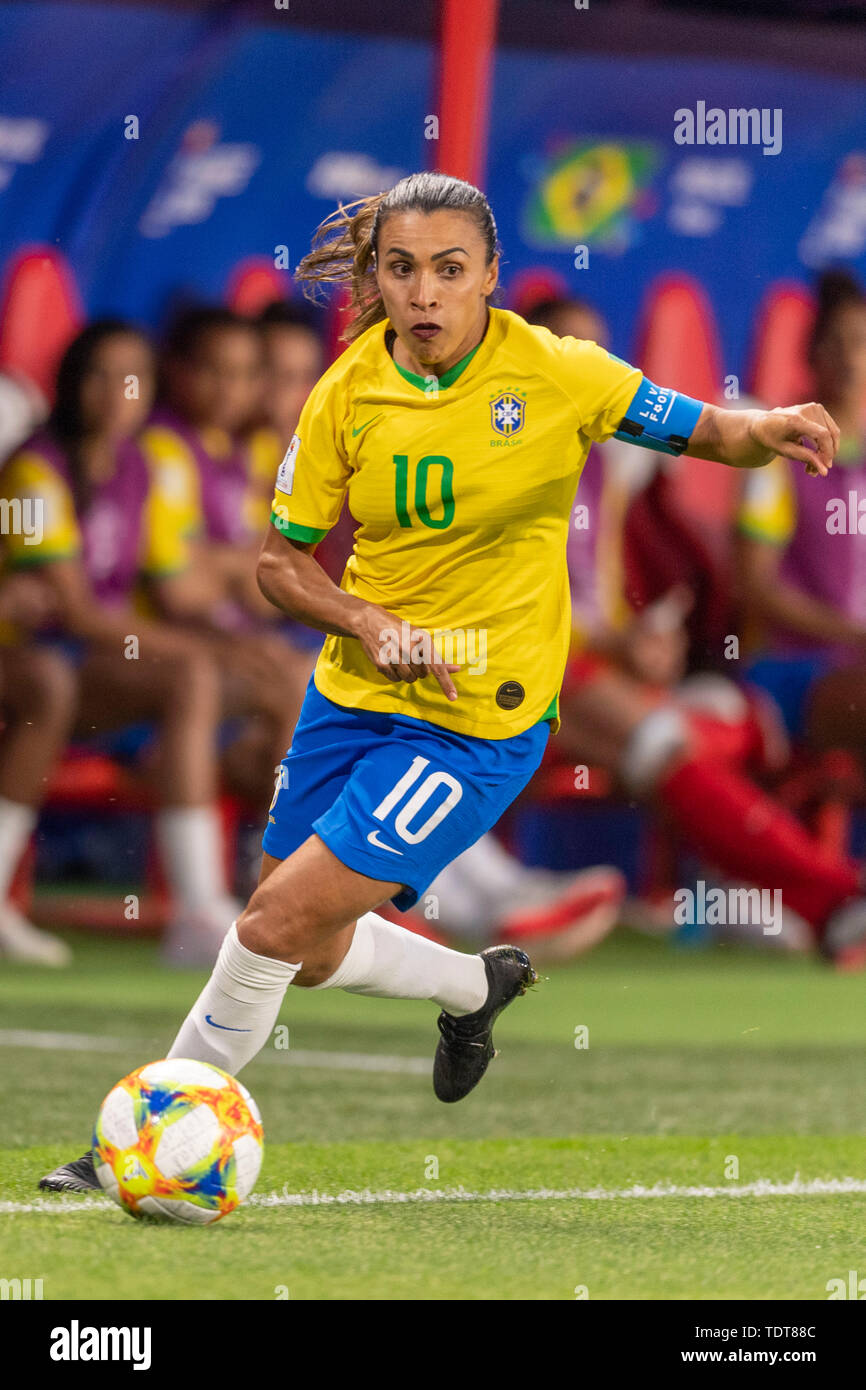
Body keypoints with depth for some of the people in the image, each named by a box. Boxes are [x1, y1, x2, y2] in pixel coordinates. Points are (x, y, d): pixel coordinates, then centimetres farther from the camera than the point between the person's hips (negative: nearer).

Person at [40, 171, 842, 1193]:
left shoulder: (554, 373, -13)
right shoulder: (347, 395, -5)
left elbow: (703, 431, -5)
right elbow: (280, 561, 2)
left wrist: (763, 431, -28)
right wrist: (368, 624, -17)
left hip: (476, 725, -5)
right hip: (352, 697, 5)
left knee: (279, 927, -13)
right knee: (310, 951, 15)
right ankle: (476, 985, 44)